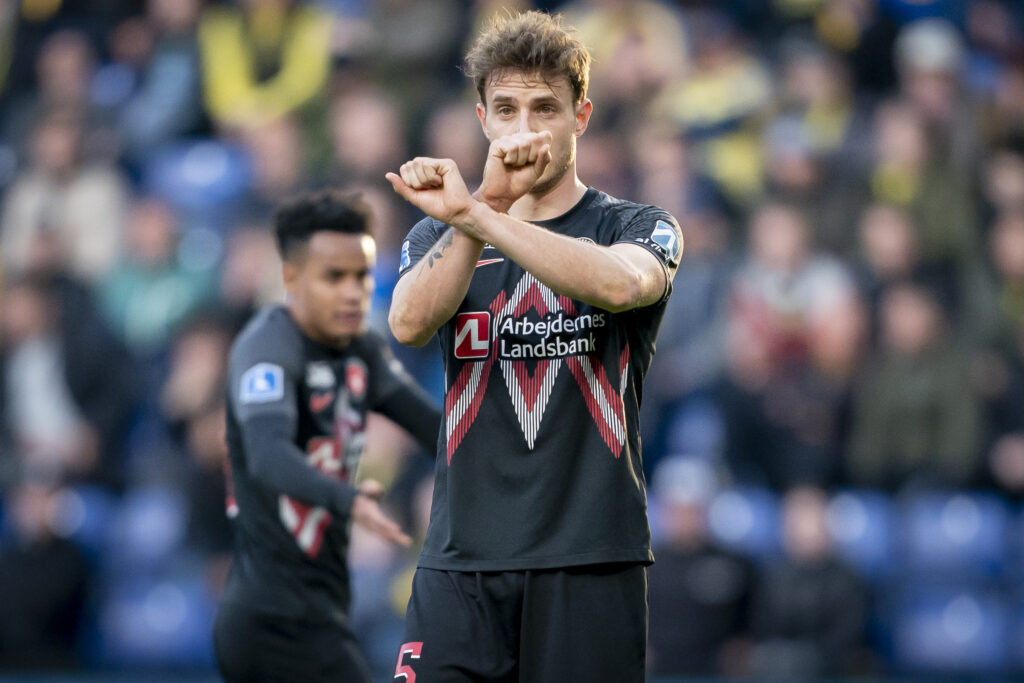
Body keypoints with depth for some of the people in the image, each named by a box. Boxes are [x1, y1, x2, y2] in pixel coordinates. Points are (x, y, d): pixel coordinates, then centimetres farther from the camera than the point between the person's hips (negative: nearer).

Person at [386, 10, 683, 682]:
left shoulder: (638, 227, 5)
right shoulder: (438, 235, 12)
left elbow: (618, 285, -21)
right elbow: (410, 324, -10)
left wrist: (471, 213, -25)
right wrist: (489, 203, -20)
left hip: (592, 558, -1)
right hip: (462, 558, 2)